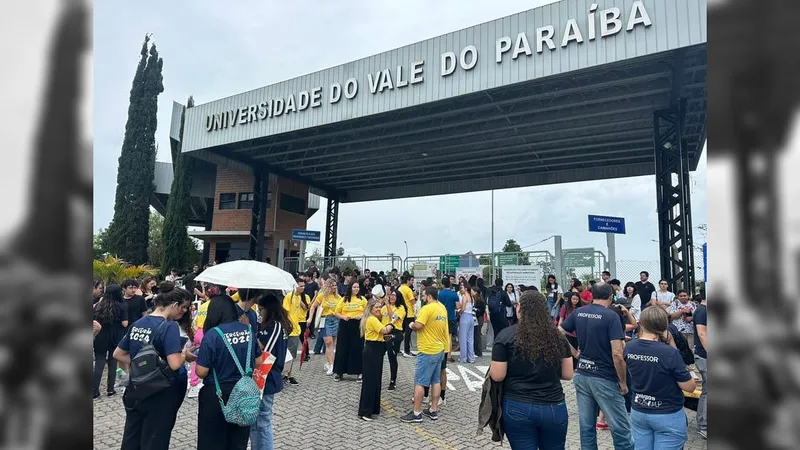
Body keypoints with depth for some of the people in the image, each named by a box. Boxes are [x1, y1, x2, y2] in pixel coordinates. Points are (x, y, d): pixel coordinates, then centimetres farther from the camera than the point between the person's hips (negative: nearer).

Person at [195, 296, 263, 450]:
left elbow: (201, 372, -15)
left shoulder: (212, 334, -16)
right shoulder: (248, 330, -2)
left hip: (217, 395, -4)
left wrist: (198, 359, 5)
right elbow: (259, 362, 6)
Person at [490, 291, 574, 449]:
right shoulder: (558, 336, 0)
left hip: (518, 408, -3)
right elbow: (567, 374, 4)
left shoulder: (506, 335, -10)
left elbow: (497, 376, -10)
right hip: (554, 408, 3)